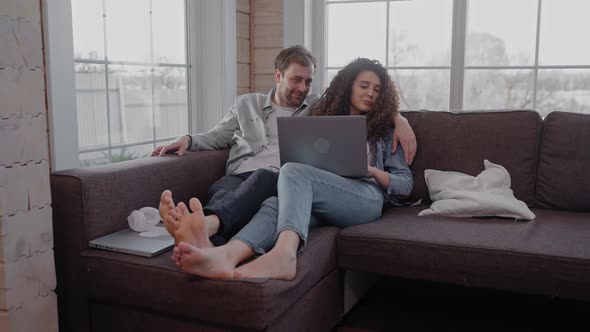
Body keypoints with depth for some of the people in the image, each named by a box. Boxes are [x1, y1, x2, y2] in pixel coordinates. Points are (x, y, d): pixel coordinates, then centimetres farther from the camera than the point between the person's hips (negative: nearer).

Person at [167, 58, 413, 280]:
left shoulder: (384, 132, 26)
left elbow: (406, 184, 18)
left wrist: (372, 170, -1)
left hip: (366, 198, -2)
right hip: (323, 203, 3)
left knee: (293, 171, -32)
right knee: (277, 204, -34)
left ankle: (283, 254, -60)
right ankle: (227, 255, -64)